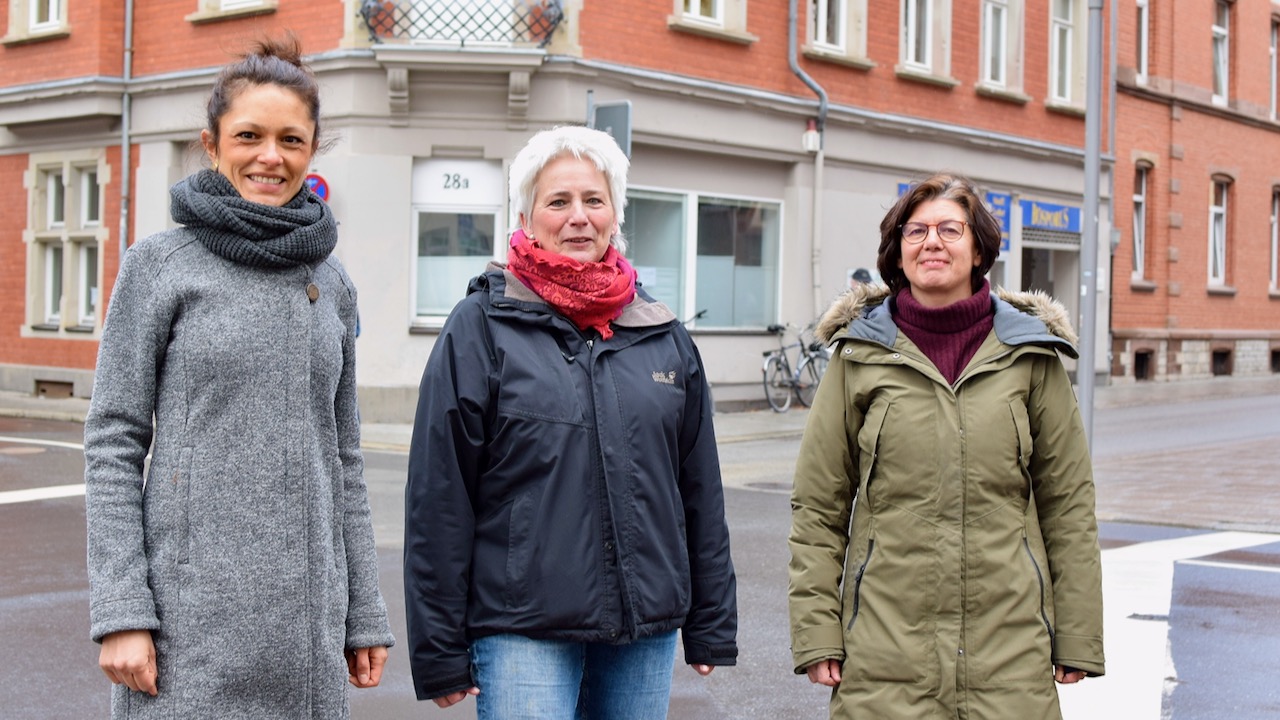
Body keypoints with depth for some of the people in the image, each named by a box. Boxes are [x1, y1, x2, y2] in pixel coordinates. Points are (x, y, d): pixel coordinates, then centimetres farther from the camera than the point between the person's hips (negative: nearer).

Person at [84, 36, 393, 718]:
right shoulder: (160, 264, -1)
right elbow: (113, 442, -3)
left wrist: (364, 615, 11)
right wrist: (120, 611, -11)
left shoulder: (330, 281, 11)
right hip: (191, 616, -4)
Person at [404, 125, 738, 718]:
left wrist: (712, 628, 13)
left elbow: (701, 492, 14)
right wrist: (440, 653, -6)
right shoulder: (481, 327, -3)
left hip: (646, 632, 4)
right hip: (522, 634, -4)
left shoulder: (663, 334, 10)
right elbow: (439, 498, -5)